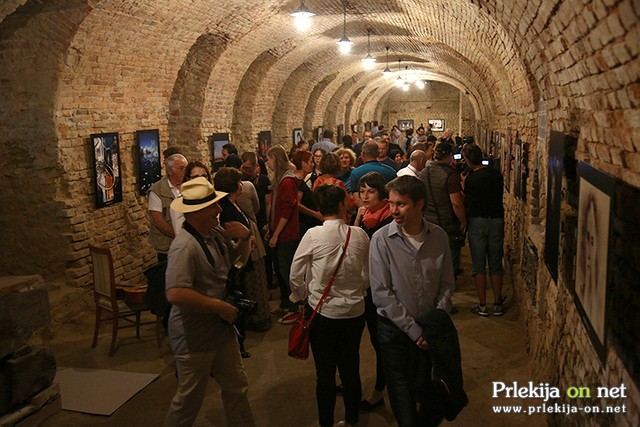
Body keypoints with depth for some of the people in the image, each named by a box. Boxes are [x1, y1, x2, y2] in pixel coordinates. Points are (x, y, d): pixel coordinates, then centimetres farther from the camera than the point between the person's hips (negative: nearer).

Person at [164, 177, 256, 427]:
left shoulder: (216, 234, 0)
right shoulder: (185, 246, -26)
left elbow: (238, 259, 17)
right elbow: (176, 294, -35)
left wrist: (244, 239, -5)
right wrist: (221, 307, -26)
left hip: (221, 329, 8)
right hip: (194, 335, -8)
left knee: (236, 388, 20)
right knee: (190, 397, 11)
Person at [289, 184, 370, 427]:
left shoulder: (313, 235, -14)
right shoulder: (359, 235, -8)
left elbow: (296, 275, -7)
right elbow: (368, 276, 2)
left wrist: (303, 297, 11)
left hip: (321, 312, -2)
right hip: (354, 311, 3)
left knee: (325, 372, 10)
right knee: (351, 368, 17)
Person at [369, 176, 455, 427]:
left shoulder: (439, 237, -8)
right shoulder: (382, 239, -17)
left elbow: (446, 284, 1)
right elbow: (381, 294, -16)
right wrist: (414, 330, -16)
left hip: (430, 328, 3)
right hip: (395, 329, -3)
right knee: (402, 388, 12)